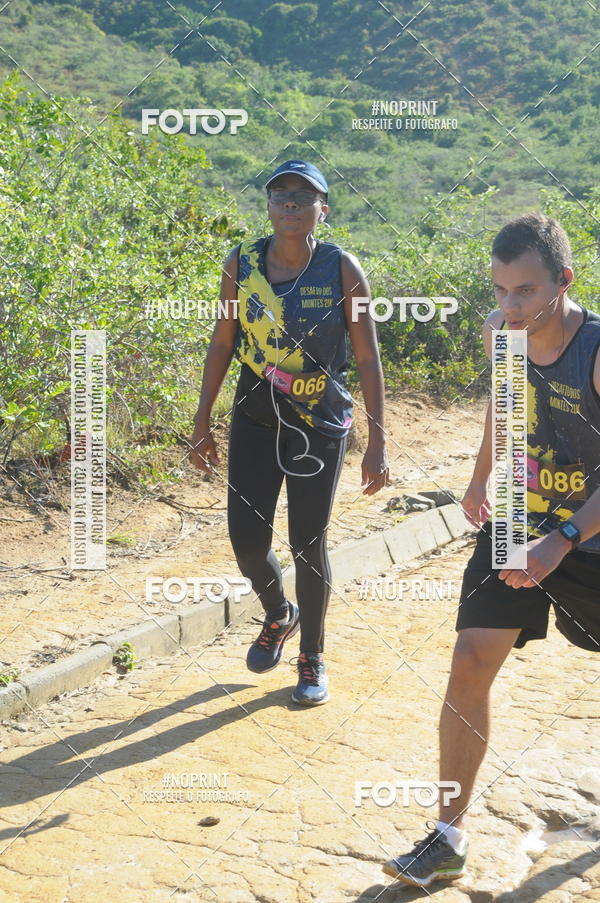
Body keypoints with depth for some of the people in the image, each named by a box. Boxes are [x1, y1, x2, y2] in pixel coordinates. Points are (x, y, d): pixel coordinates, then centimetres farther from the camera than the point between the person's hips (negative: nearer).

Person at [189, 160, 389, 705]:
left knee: (308, 545, 3)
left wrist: (378, 443, -10)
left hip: (320, 427, -3)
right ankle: (279, 616, 37)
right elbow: (222, 342, 7)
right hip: (255, 420, 3)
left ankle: (312, 659, 26)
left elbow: (368, 358, -7)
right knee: (247, 541, 3)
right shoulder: (242, 262, -2)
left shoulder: (342, 269, -10)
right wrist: (203, 422, 8)